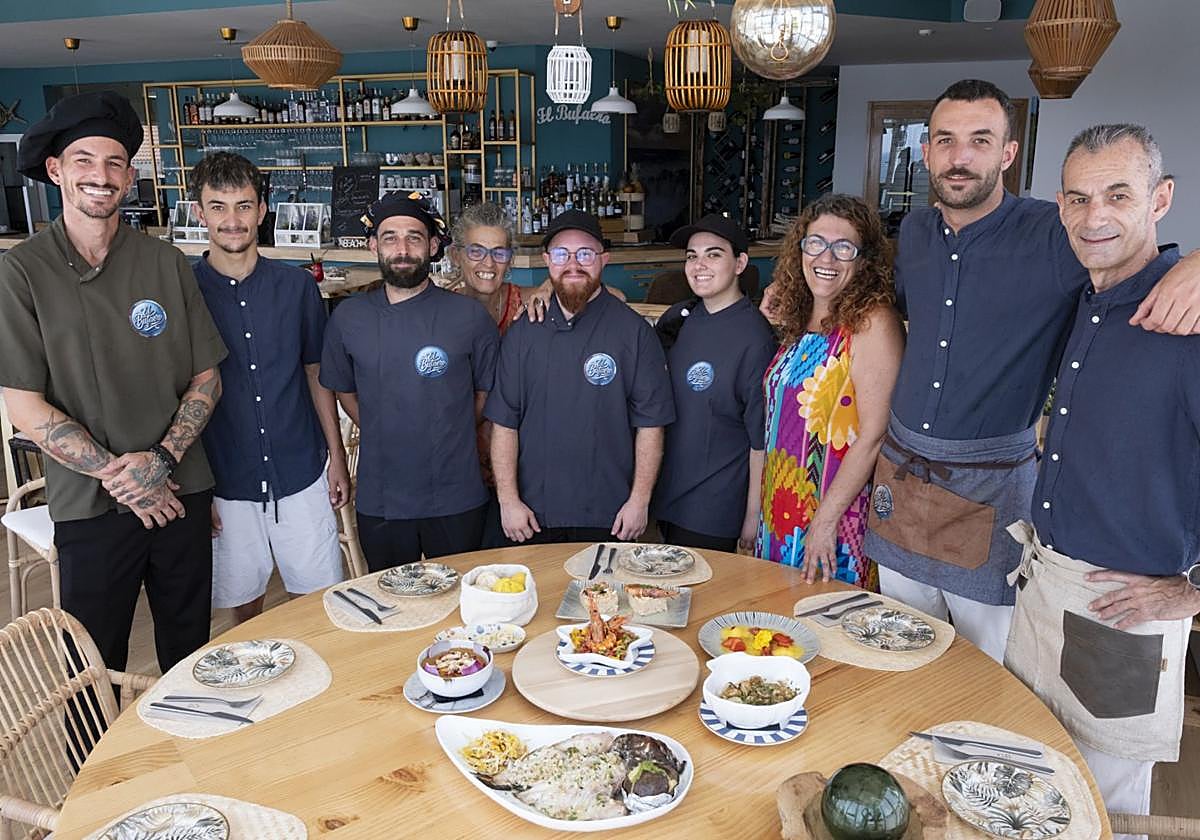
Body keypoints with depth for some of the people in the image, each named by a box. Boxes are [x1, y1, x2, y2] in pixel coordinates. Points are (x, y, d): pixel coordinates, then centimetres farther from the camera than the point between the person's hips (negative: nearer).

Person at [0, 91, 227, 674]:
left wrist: (163, 458, -11)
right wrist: (117, 475, -12)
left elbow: (206, 377, 3)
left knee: (189, 650, 18)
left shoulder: (166, 264, 1)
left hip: (181, 492, 3)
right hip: (89, 507, -2)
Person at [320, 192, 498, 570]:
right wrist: (383, 436, 7)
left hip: (456, 500, -1)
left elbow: (488, 392, 6)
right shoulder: (347, 318, 1)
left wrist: (449, 438, 3)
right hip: (379, 503, 2)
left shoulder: (469, 316, -6)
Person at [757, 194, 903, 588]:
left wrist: (826, 520, -21)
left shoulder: (872, 323, -16)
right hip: (782, 512, 7)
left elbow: (873, 435, -21)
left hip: (839, 516, -7)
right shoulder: (800, 320, 8)